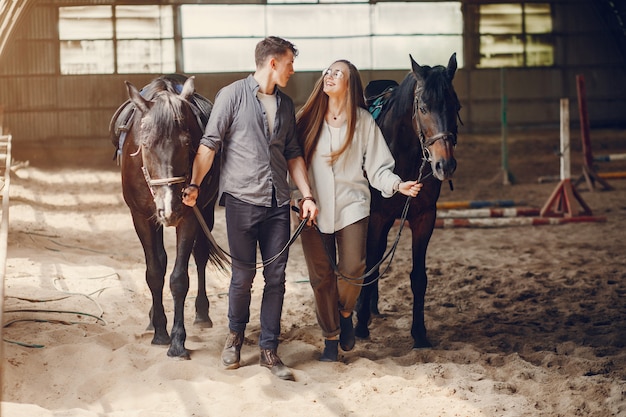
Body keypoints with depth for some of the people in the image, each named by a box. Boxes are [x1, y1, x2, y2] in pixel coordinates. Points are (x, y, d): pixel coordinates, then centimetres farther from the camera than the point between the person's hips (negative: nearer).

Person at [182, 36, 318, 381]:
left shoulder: (285, 104, 14)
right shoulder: (233, 95, -2)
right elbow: (210, 144, -6)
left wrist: (307, 195, 7)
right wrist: (194, 184, -17)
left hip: (278, 203, 5)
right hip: (242, 200, -5)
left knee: (276, 277, 3)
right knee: (243, 275, 2)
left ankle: (268, 350, 11)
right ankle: (235, 335, 26)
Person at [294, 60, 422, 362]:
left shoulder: (363, 121, 3)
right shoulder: (308, 119, 7)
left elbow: (378, 168, 2)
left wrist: (398, 185, -15)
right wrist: (296, 197, -7)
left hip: (351, 206, -1)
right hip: (313, 208, 1)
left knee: (352, 271, -11)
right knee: (320, 276, 2)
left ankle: (345, 314, 21)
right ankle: (330, 337, 18)